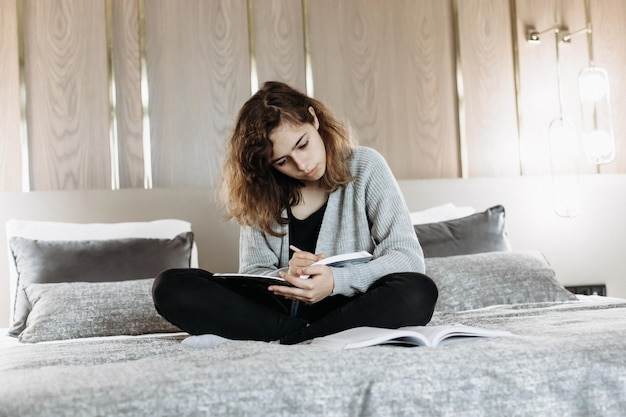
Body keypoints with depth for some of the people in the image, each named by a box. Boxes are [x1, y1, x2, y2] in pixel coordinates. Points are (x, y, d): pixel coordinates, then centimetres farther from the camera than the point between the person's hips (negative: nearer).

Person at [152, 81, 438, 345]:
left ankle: (291, 338, -24)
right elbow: (253, 271, 0)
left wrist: (336, 281, -26)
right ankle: (303, 334, -22)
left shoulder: (365, 166, -4)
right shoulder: (263, 192, 3)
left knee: (417, 293, -35)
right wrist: (287, 277, -24)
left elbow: (409, 256, -10)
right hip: (281, 308, 2)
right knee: (171, 287, -17)